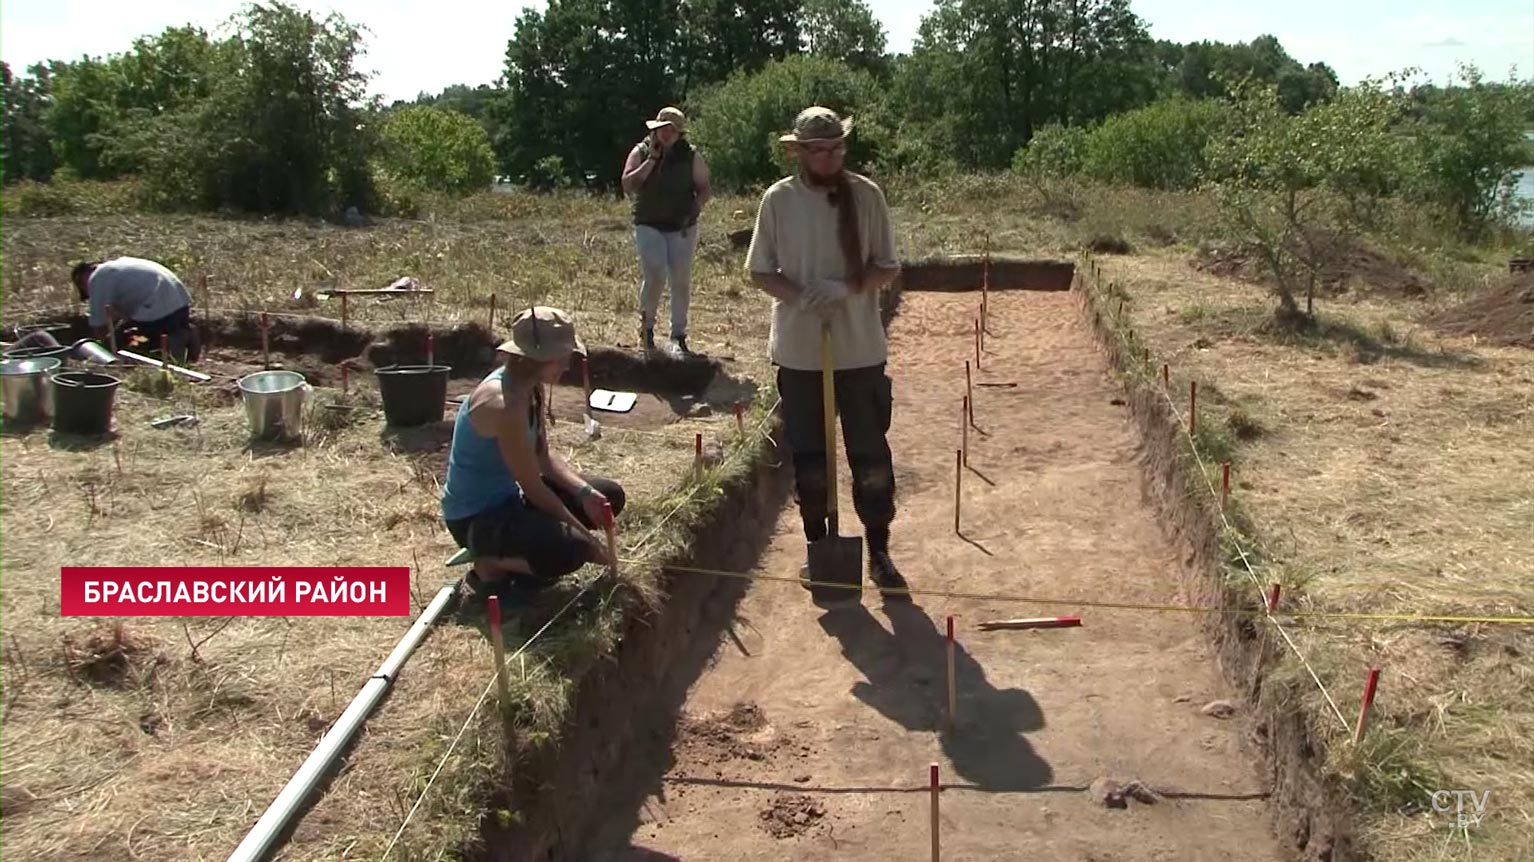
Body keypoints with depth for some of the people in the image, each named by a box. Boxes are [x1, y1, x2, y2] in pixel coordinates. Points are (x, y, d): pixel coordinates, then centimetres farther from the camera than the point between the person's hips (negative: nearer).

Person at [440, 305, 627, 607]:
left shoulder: (530, 389, -1)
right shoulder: (504, 403, -30)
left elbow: (543, 456, 6)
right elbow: (533, 486, -24)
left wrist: (584, 491, -11)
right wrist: (586, 536, -16)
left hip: (509, 497, 10)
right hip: (475, 518, -10)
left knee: (610, 496, 10)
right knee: (571, 548, -33)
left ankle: (512, 555, 11)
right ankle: (490, 570, -5)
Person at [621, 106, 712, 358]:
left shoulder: (691, 157, 2)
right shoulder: (640, 153, 1)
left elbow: (705, 188, 6)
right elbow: (628, 185, -11)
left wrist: (696, 207, -13)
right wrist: (652, 159, -14)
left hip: (682, 227, 2)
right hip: (649, 226, -1)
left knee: (681, 281, 3)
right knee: (654, 275, -15)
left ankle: (679, 337, 13)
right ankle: (646, 325, 9)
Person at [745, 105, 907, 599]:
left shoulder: (866, 195, -4)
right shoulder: (778, 200, -3)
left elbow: (888, 268, -1)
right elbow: (759, 271, 2)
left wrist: (847, 288, -20)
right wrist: (799, 295, -18)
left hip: (860, 349, 0)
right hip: (799, 350, 1)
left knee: (871, 454, 5)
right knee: (808, 457, 11)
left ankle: (879, 553, 19)